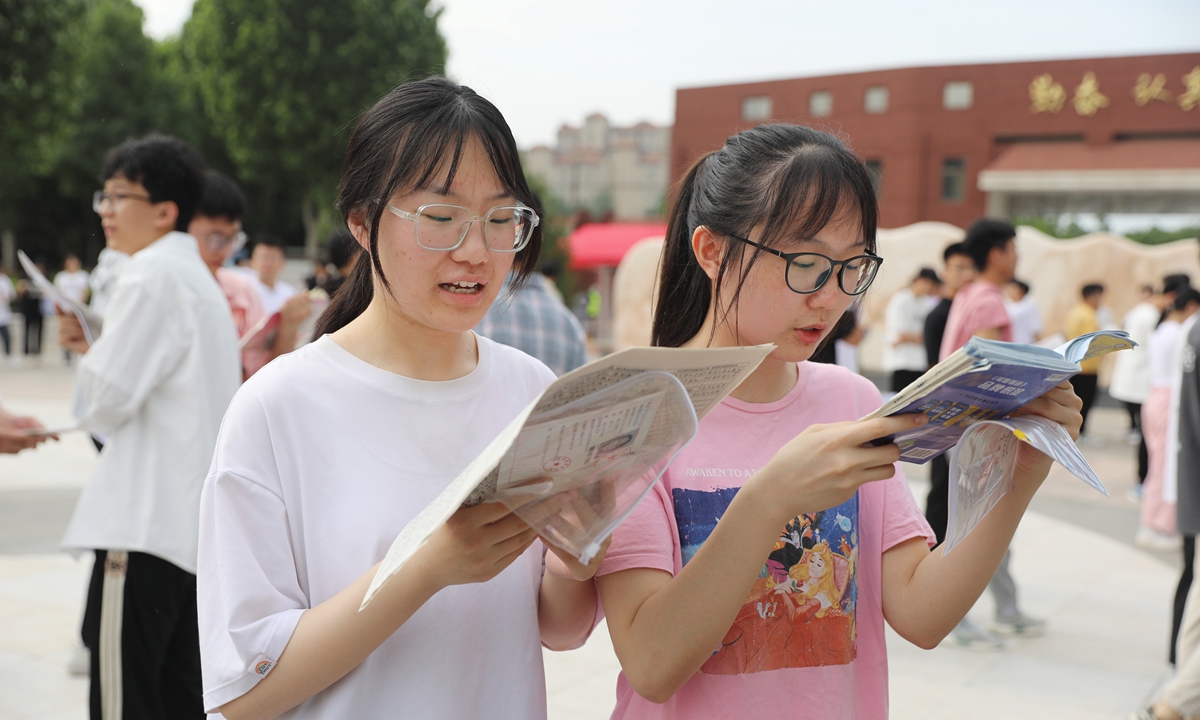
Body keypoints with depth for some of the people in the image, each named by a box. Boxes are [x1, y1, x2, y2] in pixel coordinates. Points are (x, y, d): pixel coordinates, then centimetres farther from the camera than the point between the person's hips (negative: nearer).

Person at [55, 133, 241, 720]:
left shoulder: (151, 276, -12)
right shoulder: (197, 276, 19)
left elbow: (107, 403, -13)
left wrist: (85, 349, 5)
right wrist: (93, 345, 12)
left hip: (146, 523, -10)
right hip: (196, 521, 10)